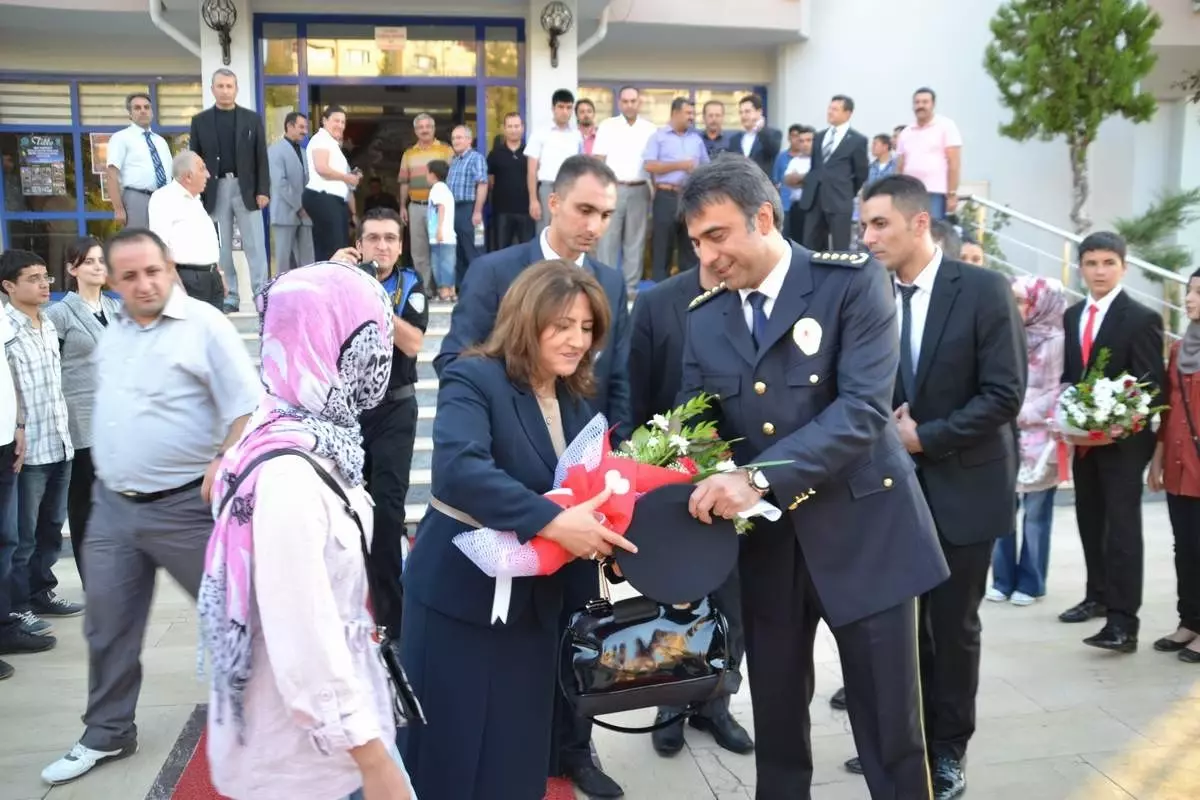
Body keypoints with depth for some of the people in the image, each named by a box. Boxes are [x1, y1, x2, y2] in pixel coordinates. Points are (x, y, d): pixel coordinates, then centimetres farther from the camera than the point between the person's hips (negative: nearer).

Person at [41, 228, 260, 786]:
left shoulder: (204, 325, -11)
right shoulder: (110, 335, 10)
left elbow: (248, 405, -15)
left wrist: (223, 463, -25)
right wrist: (107, 475, 17)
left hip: (186, 505, -6)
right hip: (113, 505, 6)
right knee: (108, 625, 14)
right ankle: (106, 735, 31)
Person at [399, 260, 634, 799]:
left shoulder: (576, 400, 7)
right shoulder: (473, 379, -15)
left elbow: (583, 487, 10)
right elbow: (458, 470, -32)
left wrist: (602, 535, -11)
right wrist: (553, 521, -36)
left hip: (534, 599, 6)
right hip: (460, 590, -6)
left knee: (516, 748, 15)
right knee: (449, 747, 7)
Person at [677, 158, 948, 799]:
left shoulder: (852, 281, -10)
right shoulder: (703, 318, 5)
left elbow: (863, 408, -20)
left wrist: (759, 477, -28)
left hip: (861, 530, -4)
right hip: (764, 541, 4)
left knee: (889, 729, 6)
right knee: (775, 725, 16)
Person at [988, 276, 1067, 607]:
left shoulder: (1055, 340, -7)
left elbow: (1056, 392, -9)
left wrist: (1020, 416, -13)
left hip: (1038, 439, -5)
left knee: (1035, 514, 4)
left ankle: (1030, 583, 15)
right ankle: (1003, 579, 17)